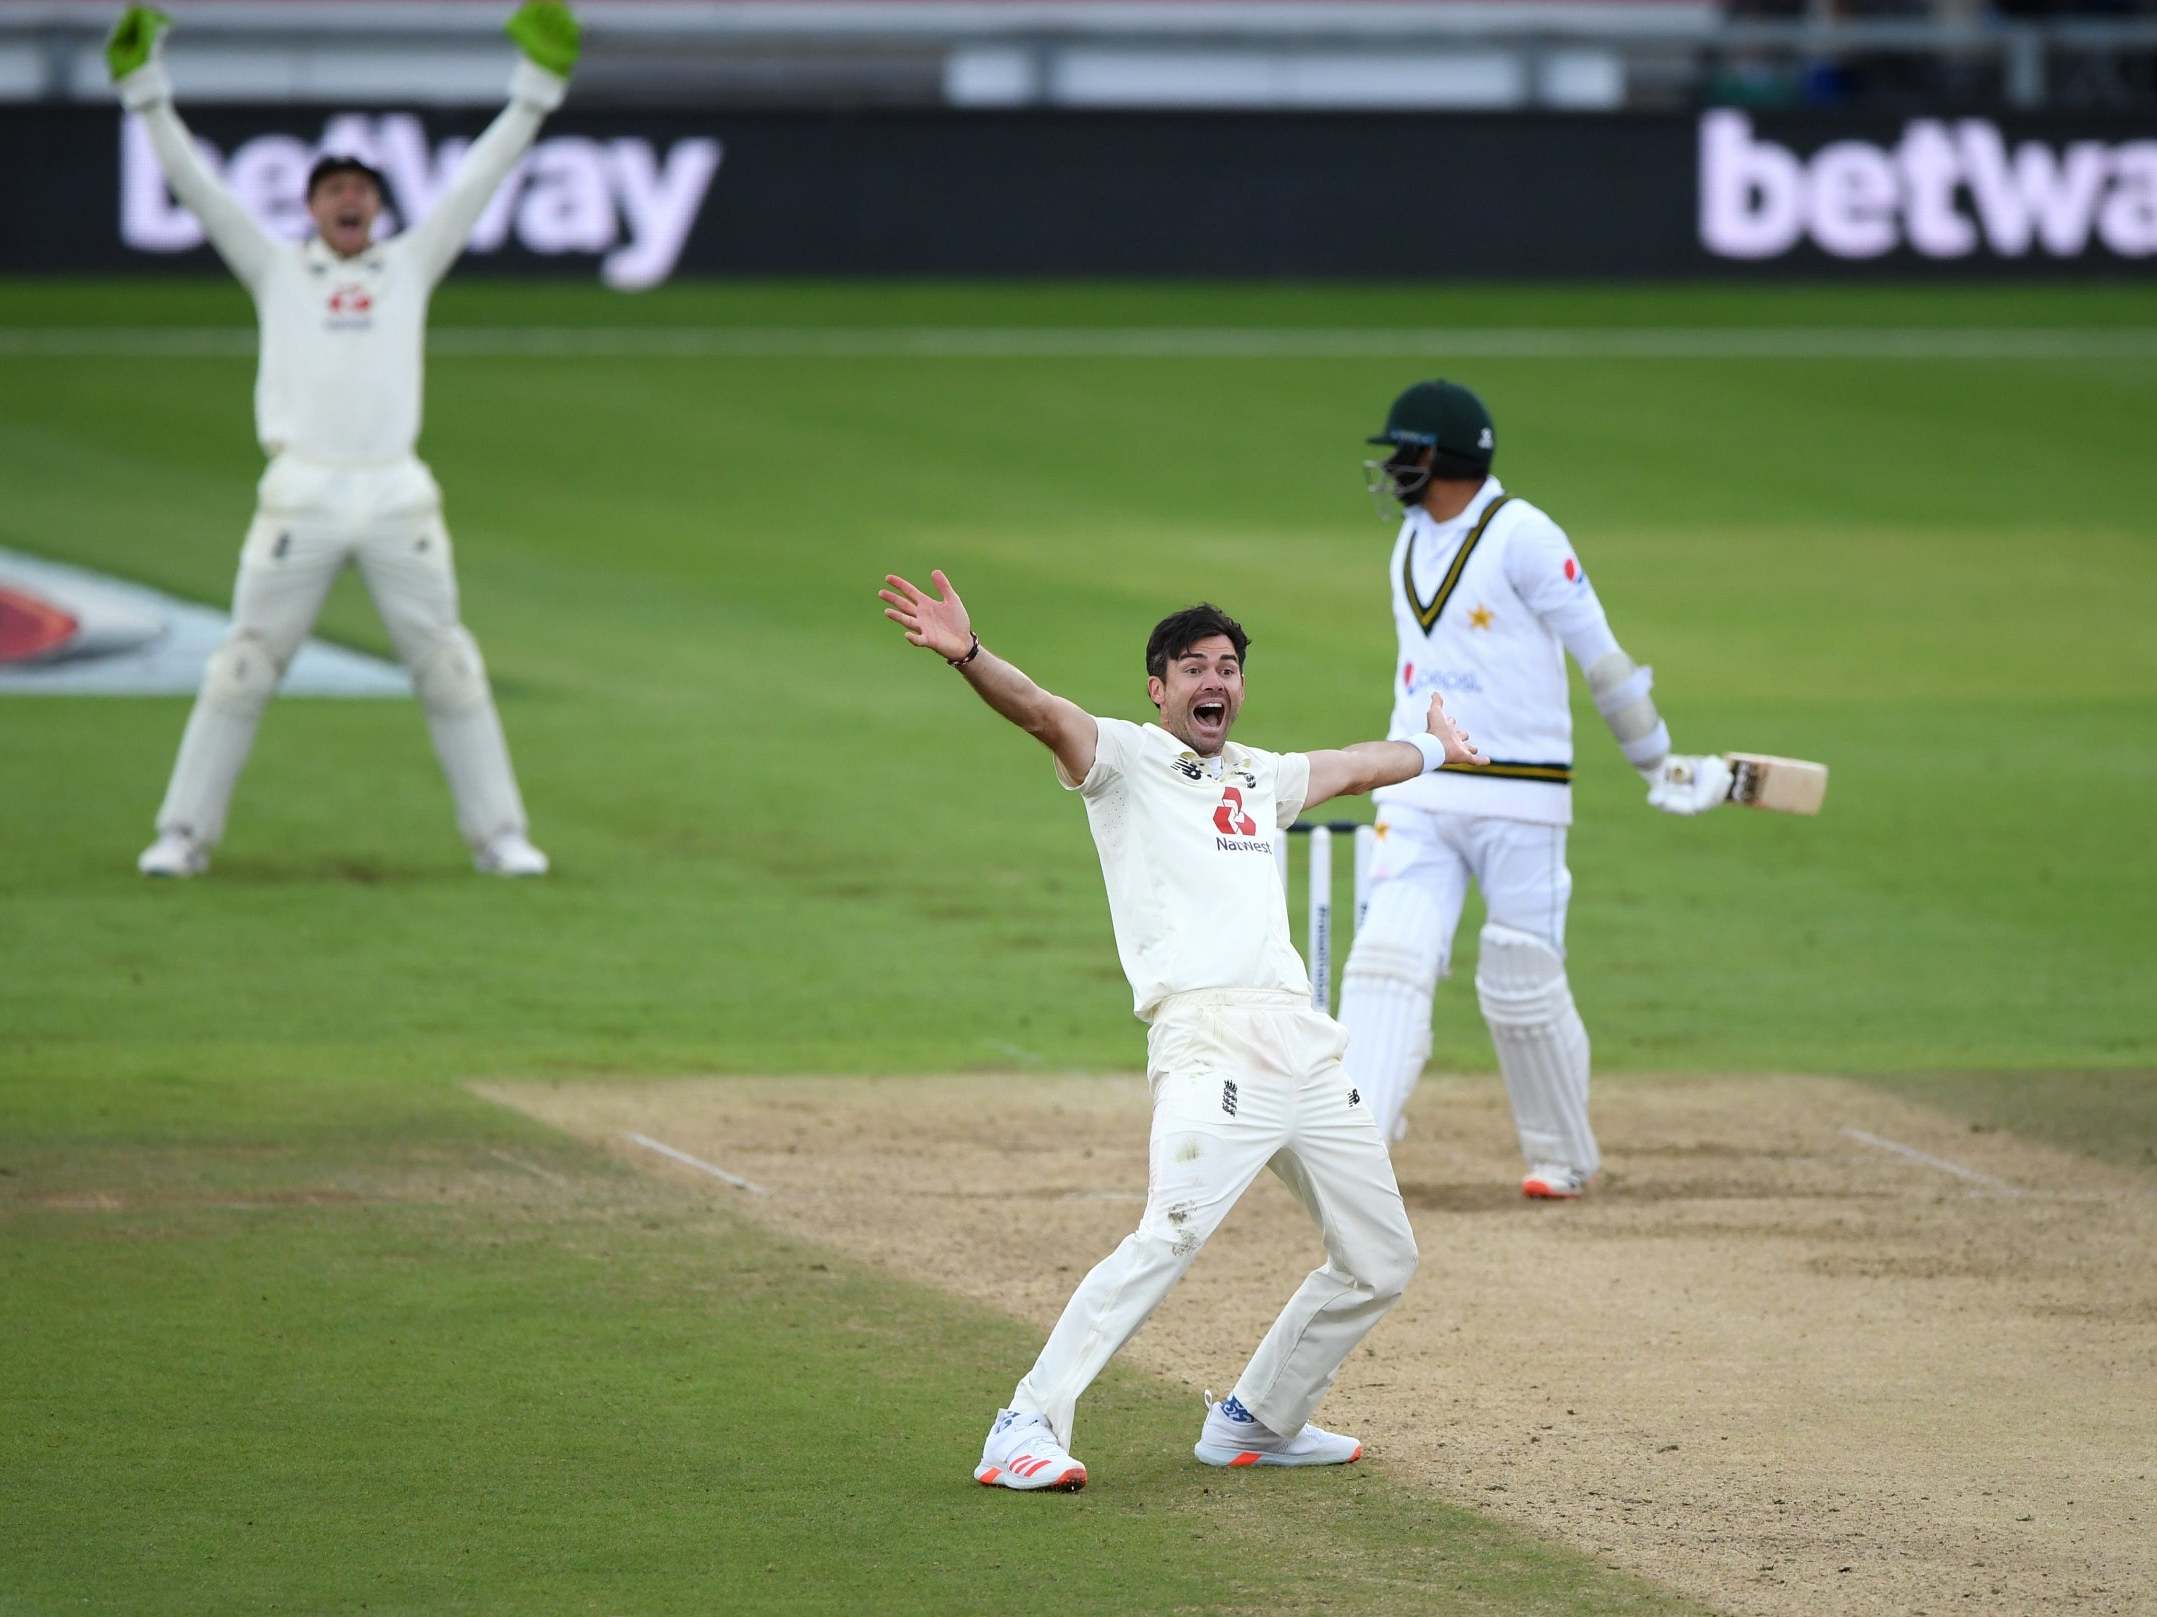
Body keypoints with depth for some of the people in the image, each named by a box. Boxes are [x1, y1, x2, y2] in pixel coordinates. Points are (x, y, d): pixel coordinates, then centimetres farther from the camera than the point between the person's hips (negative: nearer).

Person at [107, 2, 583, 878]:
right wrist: (144, 85, 2)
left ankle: (498, 836, 7)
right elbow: (194, 182, 10)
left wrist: (537, 82, 11)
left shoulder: (411, 265, 18)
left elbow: (481, 176, 16)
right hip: (301, 498, -1)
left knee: (448, 667, 1)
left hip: (398, 499, 1)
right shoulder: (277, 270, 15)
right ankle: (183, 835, 3)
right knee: (241, 668, -2)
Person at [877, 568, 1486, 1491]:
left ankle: (1256, 1421, 26)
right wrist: (967, 656, -32)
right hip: (1206, 1037, -8)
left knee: (1380, 1260, 12)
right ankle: (1027, 1428, -27)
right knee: (1172, 1235, -26)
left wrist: (1432, 751, 63)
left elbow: (1354, 767, 46)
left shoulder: (1258, 779, 26)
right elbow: (1042, 713, -13)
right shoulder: (1125, 759, 7)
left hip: (1305, 1045, 8)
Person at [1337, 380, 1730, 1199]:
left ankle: (1564, 1155, 19)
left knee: (1523, 983, 0)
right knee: (1387, 960, -9)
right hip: (1420, 795, 6)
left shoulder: (1523, 537, -11)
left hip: (1520, 800, -6)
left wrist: (1657, 762, -7)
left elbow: (1598, 652, -9)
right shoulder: (1412, 544, 12)